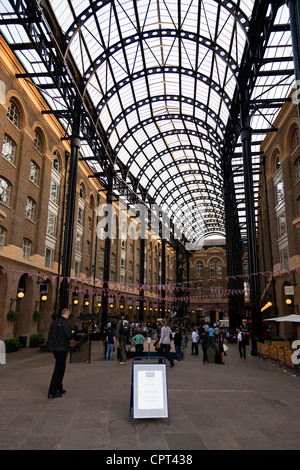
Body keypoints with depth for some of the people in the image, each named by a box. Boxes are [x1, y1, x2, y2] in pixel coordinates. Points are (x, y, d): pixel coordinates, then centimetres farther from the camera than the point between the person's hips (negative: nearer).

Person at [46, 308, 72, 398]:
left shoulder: (54, 322, 9)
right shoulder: (65, 323, -15)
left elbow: (50, 335, 14)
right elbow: (68, 336, -21)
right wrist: (71, 333, -1)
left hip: (54, 348, 8)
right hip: (62, 349, -8)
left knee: (60, 368, 20)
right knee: (58, 370, -1)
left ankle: (59, 389, 29)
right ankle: (52, 392, 2)